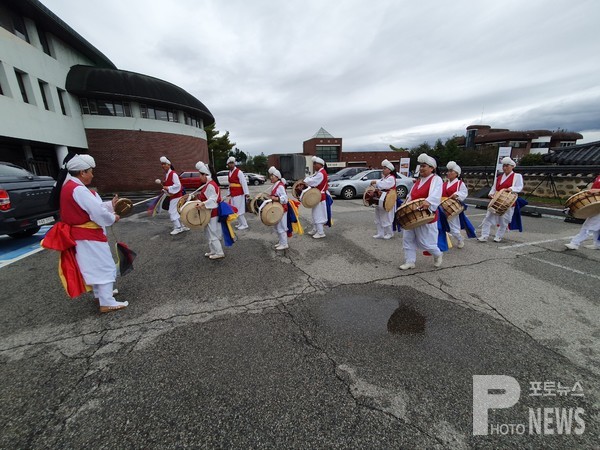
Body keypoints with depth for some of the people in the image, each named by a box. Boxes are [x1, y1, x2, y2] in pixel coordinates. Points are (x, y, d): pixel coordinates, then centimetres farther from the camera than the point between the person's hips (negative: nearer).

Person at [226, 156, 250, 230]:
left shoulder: (239, 172, -12)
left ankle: (244, 224, 6)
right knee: (235, 210, 14)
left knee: (239, 210, -5)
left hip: (239, 194, -8)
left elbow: (244, 182, -18)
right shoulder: (229, 173, 12)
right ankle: (240, 223, 27)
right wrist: (229, 192, 19)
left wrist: (246, 193, -24)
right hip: (233, 194, 8)